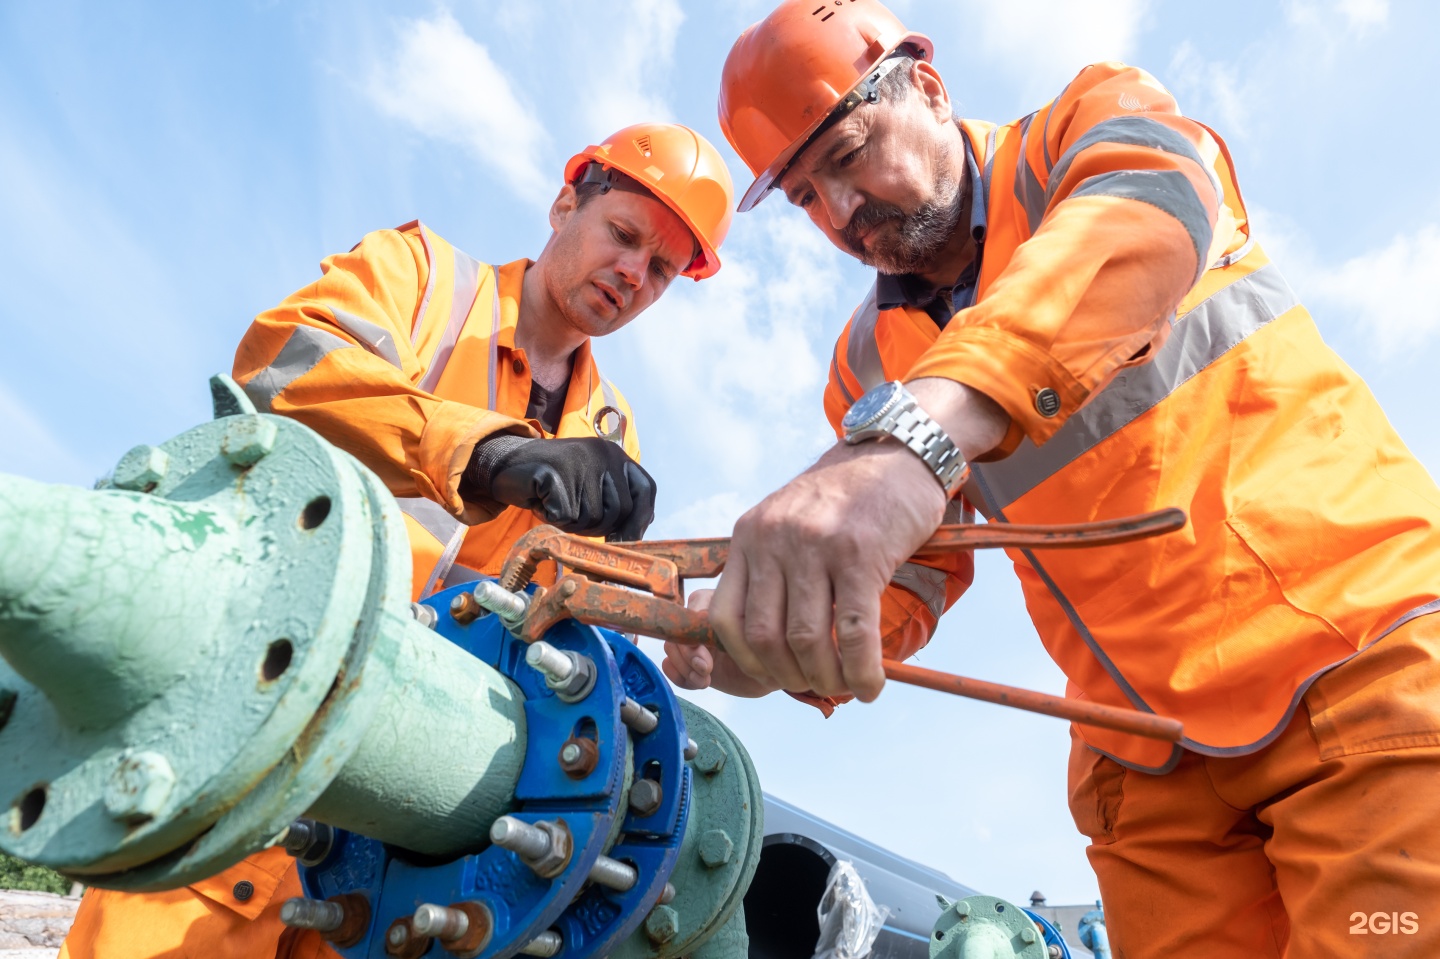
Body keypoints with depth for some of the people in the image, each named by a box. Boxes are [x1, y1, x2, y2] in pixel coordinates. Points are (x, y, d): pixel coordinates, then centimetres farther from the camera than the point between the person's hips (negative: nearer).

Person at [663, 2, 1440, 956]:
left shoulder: (1098, 119, -1)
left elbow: (1144, 210, -26)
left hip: (1362, 649, -3)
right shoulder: (868, 364, 10)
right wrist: (757, 629, -16)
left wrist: (918, 428, -44)